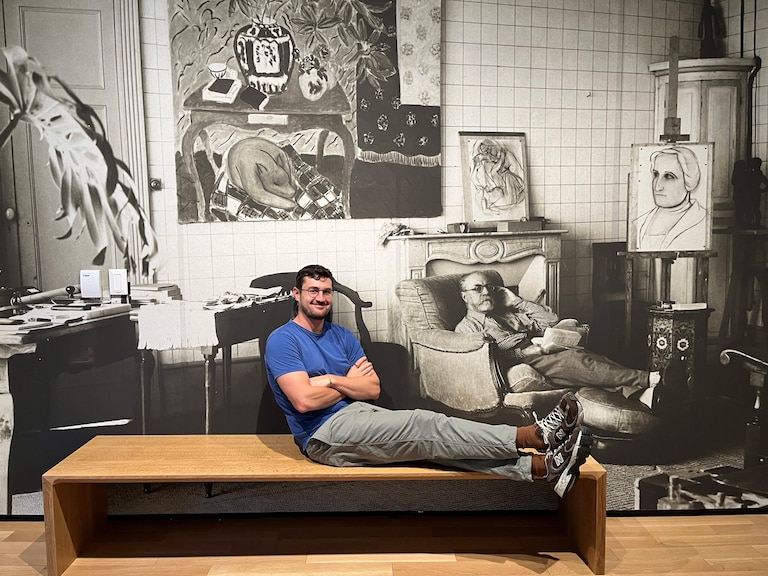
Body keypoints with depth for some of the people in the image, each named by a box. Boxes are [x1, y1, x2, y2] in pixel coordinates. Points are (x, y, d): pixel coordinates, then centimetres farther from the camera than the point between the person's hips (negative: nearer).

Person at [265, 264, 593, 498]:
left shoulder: (342, 336, 16)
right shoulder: (283, 341, -5)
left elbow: (373, 390, 6)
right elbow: (304, 400, -18)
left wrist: (331, 379, -11)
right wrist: (350, 383, -2)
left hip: (359, 415, 6)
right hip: (326, 434, -6)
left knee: (430, 440, -17)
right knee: (427, 428, -21)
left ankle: (542, 467, -27)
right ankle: (533, 435, -25)